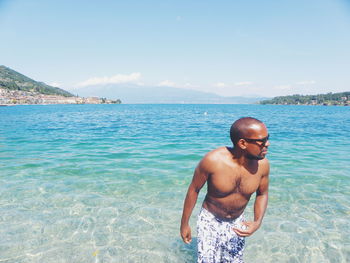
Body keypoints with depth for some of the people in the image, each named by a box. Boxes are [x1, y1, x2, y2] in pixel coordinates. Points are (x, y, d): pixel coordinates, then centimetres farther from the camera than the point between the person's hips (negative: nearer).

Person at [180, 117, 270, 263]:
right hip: (210, 220, -3)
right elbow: (194, 189, -14)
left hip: (237, 223, 4)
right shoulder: (213, 160, -29)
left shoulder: (262, 164, -18)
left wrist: (257, 222, -15)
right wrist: (184, 223, -6)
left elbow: (262, 194, 1)